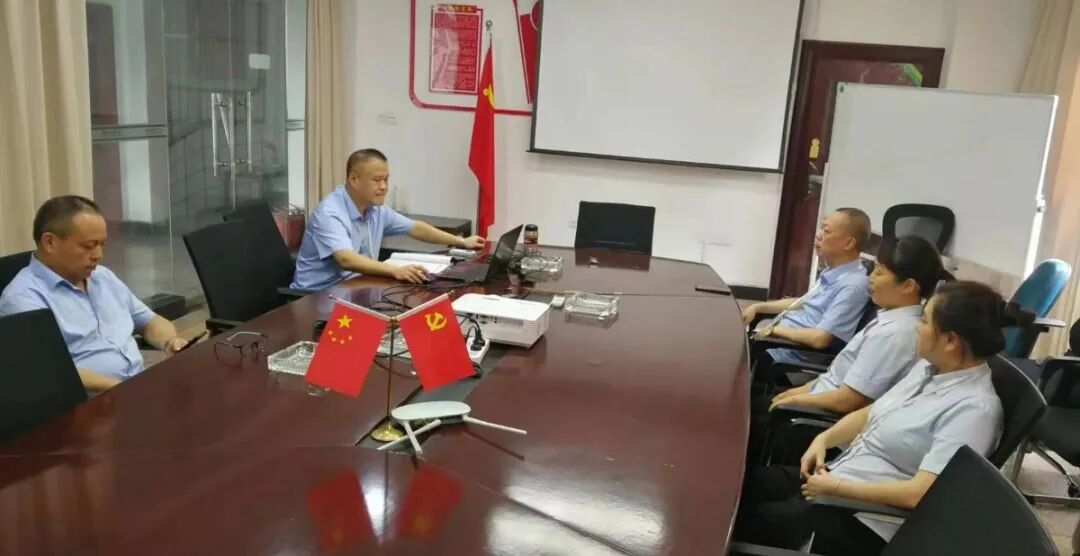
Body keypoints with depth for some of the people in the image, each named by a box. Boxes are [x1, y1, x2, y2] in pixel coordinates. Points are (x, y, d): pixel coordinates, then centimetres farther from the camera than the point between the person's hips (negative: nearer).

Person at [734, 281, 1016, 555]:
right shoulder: (929, 366, 5)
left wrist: (835, 488, -21)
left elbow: (920, 493, -27)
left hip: (865, 521, -8)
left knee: (744, 523, -10)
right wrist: (823, 439, -1)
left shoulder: (974, 407, -22)